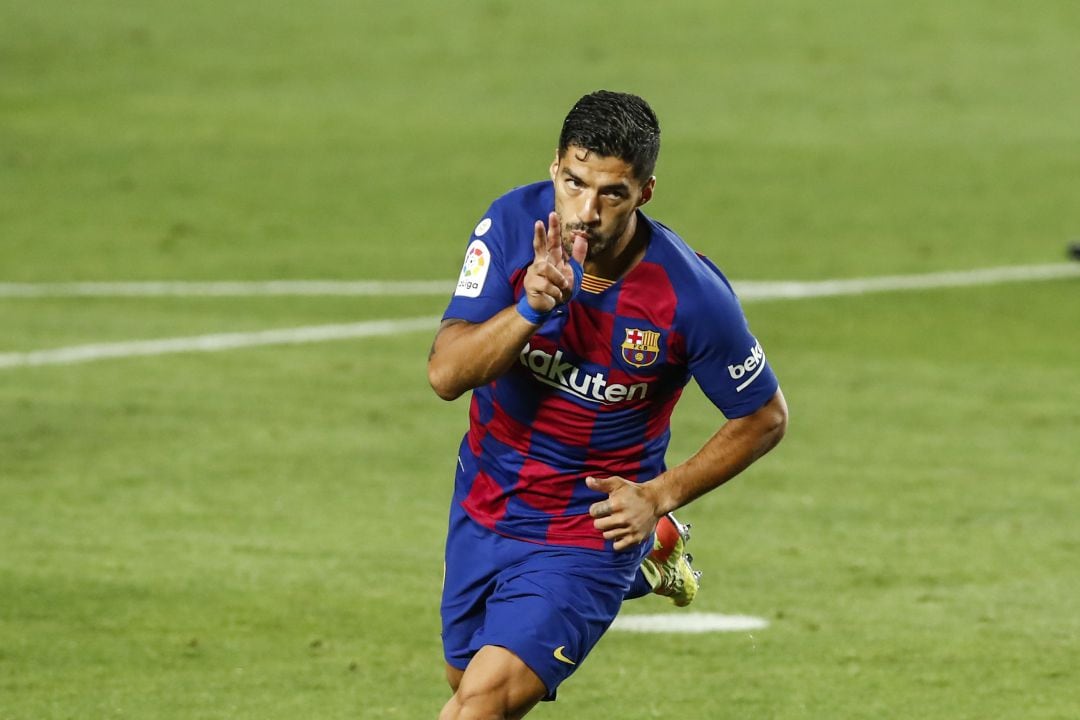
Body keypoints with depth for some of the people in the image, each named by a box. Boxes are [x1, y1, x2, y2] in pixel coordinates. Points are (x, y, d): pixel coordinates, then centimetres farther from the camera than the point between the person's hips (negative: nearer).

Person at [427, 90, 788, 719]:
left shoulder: (691, 295, -24)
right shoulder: (515, 225, -18)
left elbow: (764, 418, -8)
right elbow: (446, 374, -22)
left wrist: (659, 496, -14)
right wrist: (531, 308, -37)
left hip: (592, 522, -5)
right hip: (486, 501, 5)